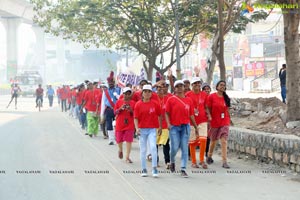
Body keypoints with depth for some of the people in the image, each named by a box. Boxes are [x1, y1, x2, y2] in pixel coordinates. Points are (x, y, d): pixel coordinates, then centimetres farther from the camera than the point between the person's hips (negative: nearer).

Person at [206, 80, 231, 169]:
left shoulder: (226, 98, 7)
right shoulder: (211, 96, -4)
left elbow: (227, 110, 14)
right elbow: (208, 110, -3)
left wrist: (228, 120, 12)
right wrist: (209, 121, -7)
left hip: (225, 122, 2)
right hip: (214, 122, -2)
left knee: (224, 142, -9)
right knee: (213, 141, 13)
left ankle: (224, 162, -12)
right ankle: (209, 156, 38)